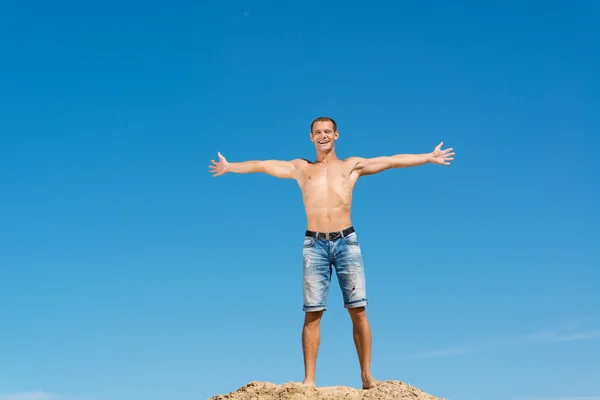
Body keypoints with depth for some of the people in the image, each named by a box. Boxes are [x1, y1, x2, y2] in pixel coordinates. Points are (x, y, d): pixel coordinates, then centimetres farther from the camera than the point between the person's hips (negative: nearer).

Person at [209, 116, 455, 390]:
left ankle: (366, 375, 3)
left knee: (358, 310, -3)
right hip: (314, 244, 0)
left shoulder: (352, 166, 12)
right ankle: (309, 379, 1)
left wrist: (429, 157, 5)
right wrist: (230, 167, 13)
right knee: (312, 313, -2)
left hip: (346, 241, 0)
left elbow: (392, 161, 8)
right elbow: (262, 165, 16)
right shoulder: (301, 168, 15)